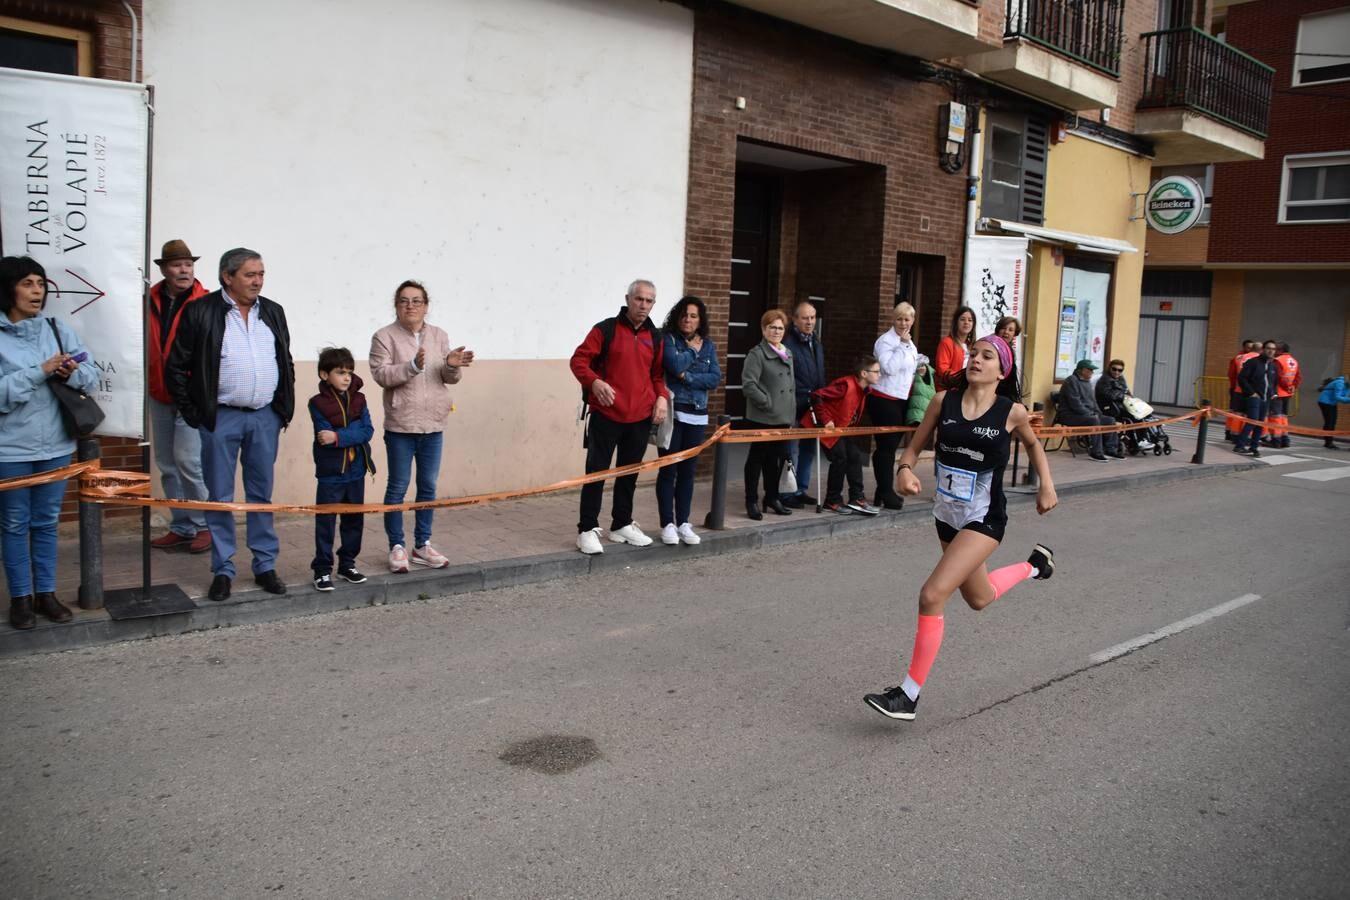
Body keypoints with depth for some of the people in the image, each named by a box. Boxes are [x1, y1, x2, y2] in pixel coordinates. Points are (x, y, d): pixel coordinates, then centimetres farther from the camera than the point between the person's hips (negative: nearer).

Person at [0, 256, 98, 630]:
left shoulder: (59, 329, 2)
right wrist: (40, 372, -22)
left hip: (55, 444, 3)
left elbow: (92, 377, 2)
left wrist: (72, 373, -19)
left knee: (46, 523, 14)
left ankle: (46, 593, 25)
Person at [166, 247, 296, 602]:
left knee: (262, 494, 10)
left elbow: (286, 364, 16)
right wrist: (193, 413, -5)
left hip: (265, 417, 4)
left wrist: (285, 409, 10)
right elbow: (176, 367, -2)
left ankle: (265, 566, 18)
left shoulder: (273, 312, 8)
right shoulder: (200, 312, -6)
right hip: (221, 418, -3)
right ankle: (222, 570, 15)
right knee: (220, 497, 4)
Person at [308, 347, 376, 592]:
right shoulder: (318, 403, -7)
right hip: (330, 473, -4)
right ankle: (322, 570, 9)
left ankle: (348, 564, 25)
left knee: (354, 521, 12)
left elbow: (368, 431, -9)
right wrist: (354, 434, -18)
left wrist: (339, 437, -21)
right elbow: (325, 435, -16)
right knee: (325, 523, 0)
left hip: (356, 472, 4)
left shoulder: (358, 400, 4)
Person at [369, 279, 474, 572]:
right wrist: (413, 365, -26)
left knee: (428, 487, 10)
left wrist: (453, 366, -16)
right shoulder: (384, 337, -3)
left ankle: (422, 545, 20)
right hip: (400, 426, -4)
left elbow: (450, 378, 7)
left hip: (433, 426, 4)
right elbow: (380, 374, -14)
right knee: (398, 487, 2)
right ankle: (397, 546, 12)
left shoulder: (439, 336, 9)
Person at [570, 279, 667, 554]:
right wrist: (594, 382, -24)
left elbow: (658, 373, 18)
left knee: (629, 472, 14)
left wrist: (661, 396, 0)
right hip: (606, 415, -5)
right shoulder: (606, 329, -4)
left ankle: (622, 525, 26)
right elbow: (579, 360, -6)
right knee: (597, 471, -3)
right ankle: (587, 529, 2)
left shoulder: (655, 337, 11)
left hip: (641, 417, 5)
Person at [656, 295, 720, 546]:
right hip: (671, 412, -4)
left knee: (688, 471, 8)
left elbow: (715, 378, 0)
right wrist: (693, 350, -5)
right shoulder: (668, 338, -2)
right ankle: (667, 524, 7)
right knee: (668, 470, -1)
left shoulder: (708, 345, 10)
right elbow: (675, 365, -19)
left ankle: (683, 523, 15)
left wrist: (688, 377, -11)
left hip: (697, 415, 4)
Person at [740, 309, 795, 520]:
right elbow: (748, 384, -18)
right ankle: (752, 502, 7)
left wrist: (791, 408, 15)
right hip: (762, 419, -7)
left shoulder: (787, 354, 15)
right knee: (757, 459, 0)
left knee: (777, 459, 14)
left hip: (784, 419, 7)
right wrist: (768, 403, -17)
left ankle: (772, 497, 26)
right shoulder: (757, 354, -10)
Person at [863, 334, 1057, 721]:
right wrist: (906, 469, -19)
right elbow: (915, 446, 2)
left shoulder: (1012, 412, -9)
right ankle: (1034, 565, 55)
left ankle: (909, 694, -7)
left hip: (984, 521, -5)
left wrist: (1047, 484, 3)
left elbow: (1032, 444, 13)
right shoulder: (944, 401, -4)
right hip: (947, 516, 5)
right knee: (978, 598, 25)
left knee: (932, 596, -19)